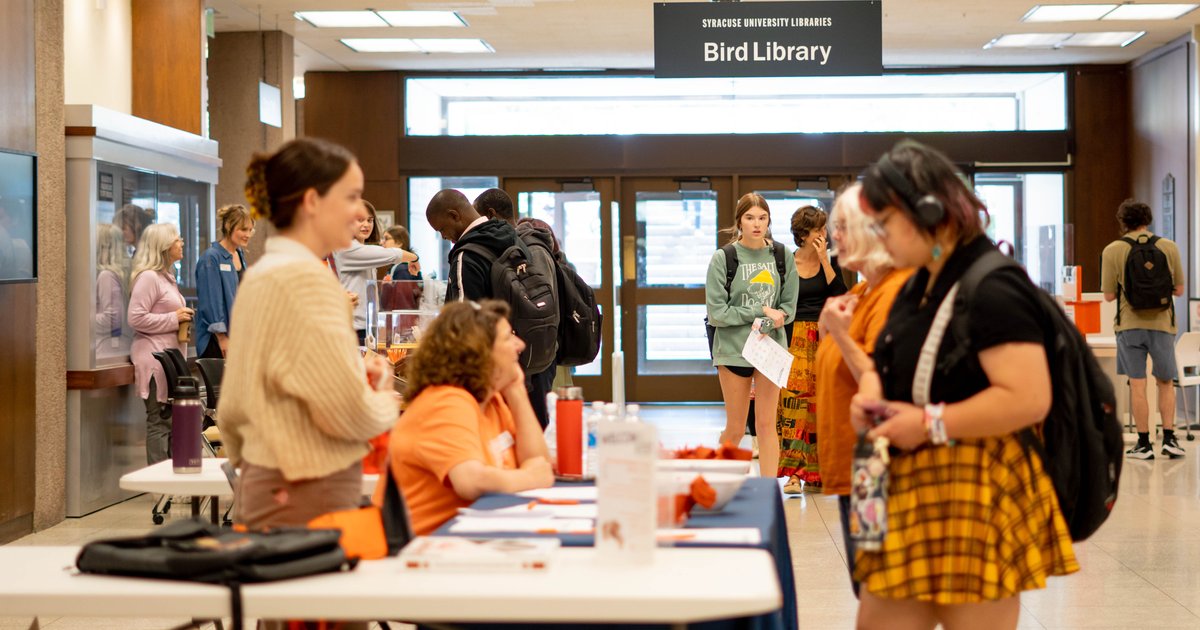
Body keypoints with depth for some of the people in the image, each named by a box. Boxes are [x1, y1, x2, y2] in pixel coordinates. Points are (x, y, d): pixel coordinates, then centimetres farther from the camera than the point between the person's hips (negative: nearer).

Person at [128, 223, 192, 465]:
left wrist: (182, 318, 15)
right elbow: (136, 318, -19)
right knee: (159, 422, -9)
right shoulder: (148, 277, -11)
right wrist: (174, 318, -15)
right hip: (154, 358, -10)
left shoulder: (166, 276, 21)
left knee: (168, 421, 9)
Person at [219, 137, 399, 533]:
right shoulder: (308, 279, -16)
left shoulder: (259, 275, 12)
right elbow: (349, 410, -19)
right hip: (308, 499, -9)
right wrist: (386, 401, -2)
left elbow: (232, 406, 18)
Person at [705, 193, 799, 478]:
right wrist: (761, 311, -12)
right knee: (735, 429, 7)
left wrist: (775, 318, -15)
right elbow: (716, 313, -9)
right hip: (733, 348, -2)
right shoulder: (722, 258, -6)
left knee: (767, 424, 1)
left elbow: (788, 306, 5)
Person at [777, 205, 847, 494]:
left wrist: (824, 260, -12)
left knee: (820, 404, -2)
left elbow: (839, 294, -9)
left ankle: (815, 474, 5)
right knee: (794, 402, -10)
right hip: (794, 340, -1)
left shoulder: (831, 261, 6)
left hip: (824, 340, 1)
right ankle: (793, 473, -10)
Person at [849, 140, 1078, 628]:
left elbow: (1029, 399, -25)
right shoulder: (919, 286, 14)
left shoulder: (992, 291, -17)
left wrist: (930, 424, -20)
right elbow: (886, 366, 26)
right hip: (914, 488, 10)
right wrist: (871, 395, 2)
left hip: (975, 495, -10)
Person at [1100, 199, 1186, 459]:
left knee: (1137, 385, 3)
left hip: (1129, 325, -1)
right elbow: (1179, 290, 5)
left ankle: (1144, 443, 6)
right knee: (1166, 383, 15)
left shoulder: (1112, 251, -4)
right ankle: (1168, 438, 8)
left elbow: (1109, 296, -3)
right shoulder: (1169, 247, 0)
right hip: (1161, 323, 1)